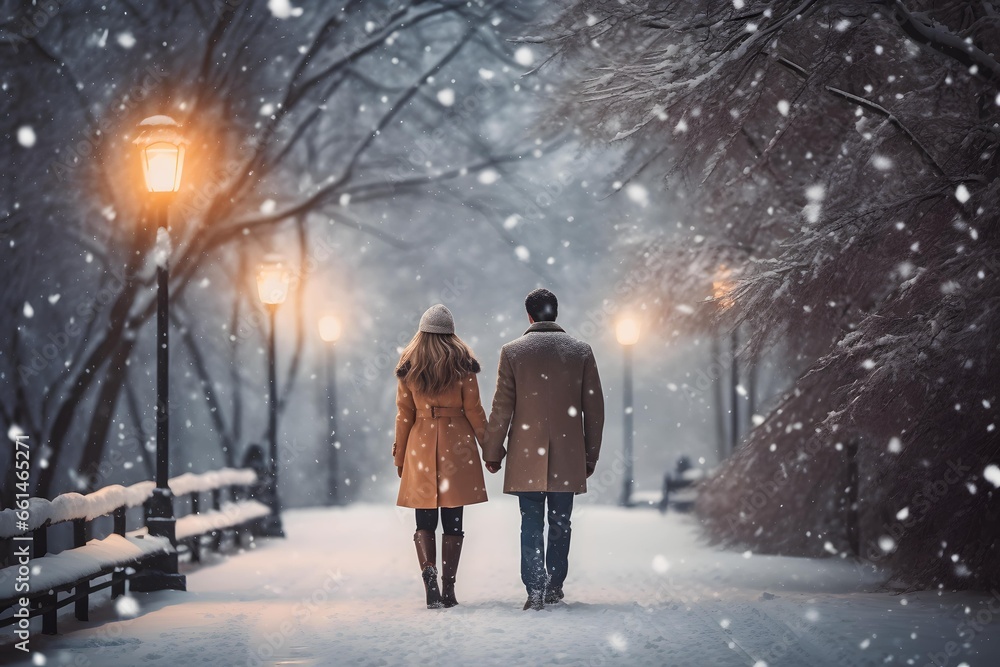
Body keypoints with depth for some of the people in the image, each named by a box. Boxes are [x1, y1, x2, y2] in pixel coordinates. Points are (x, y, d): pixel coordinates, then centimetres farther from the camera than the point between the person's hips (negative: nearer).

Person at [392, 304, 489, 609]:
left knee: (425, 521, 7)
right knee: (453, 522, 4)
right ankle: (448, 589, 2)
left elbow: (404, 415, 4)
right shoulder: (463, 365, -1)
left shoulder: (408, 366, 2)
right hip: (456, 445, -1)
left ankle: (428, 570, -19)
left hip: (421, 446, 1)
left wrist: (400, 456, 12)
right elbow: (474, 411, -1)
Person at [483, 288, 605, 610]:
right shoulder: (581, 351, 3)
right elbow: (594, 408, 5)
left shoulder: (513, 351, -2)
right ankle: (554, 587, 16)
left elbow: (502, 408, -2)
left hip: (526, 456, -1)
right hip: (568, 457, 1)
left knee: (531, 525, 2)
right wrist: (591, 456, 13)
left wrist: (492, 452, 8)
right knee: (560, 524, 11)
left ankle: (535, 590, -5)